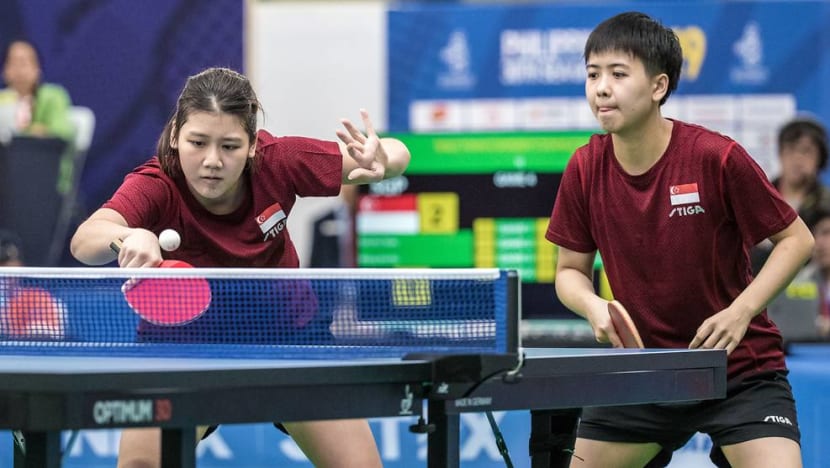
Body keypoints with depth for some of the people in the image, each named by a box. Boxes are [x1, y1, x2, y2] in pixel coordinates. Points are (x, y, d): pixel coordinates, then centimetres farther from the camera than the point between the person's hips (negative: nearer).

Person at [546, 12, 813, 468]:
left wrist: (740, 311, -21)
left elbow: (796, 239, -9)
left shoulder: (716, 158, -19)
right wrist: (593, 307, -18)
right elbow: (570, 269, 4)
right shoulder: (584, 169, -7)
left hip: (740, 367, -4)